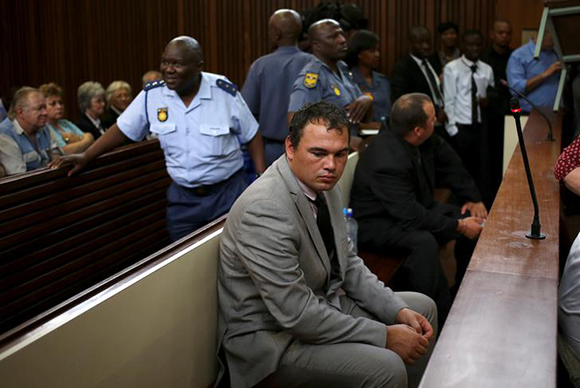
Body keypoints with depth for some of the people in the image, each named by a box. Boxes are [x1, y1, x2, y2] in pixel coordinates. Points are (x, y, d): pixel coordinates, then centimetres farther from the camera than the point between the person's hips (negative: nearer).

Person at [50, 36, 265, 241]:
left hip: (227, 192, -2)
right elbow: (123, 130, 4)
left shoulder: (225, 93, -12)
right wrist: (86, 156, -1)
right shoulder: (152, 95, -6)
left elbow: (252, 135, -3)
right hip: (182, 197, 2)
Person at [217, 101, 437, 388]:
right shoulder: (264, 210, -29)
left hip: (321, 304, 10)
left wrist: (400, 311, -2)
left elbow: (348, 262, 10)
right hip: (271, 337, -9)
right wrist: (384, 336, -21)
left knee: (423, 308, 14)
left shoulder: (323, 184, 0)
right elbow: (296, 314, -29)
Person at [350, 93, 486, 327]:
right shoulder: (387, 161, -33)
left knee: (474, 219, 1)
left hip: (413, 209, 10)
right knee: (424, 242, -37)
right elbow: (411, 216, -33)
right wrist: (458, 226, -26)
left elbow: (450, 165, 12)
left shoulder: (427, 141, -6)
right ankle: (441, 318, -25)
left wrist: (473, 198, 7)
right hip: (378, 224, -9)